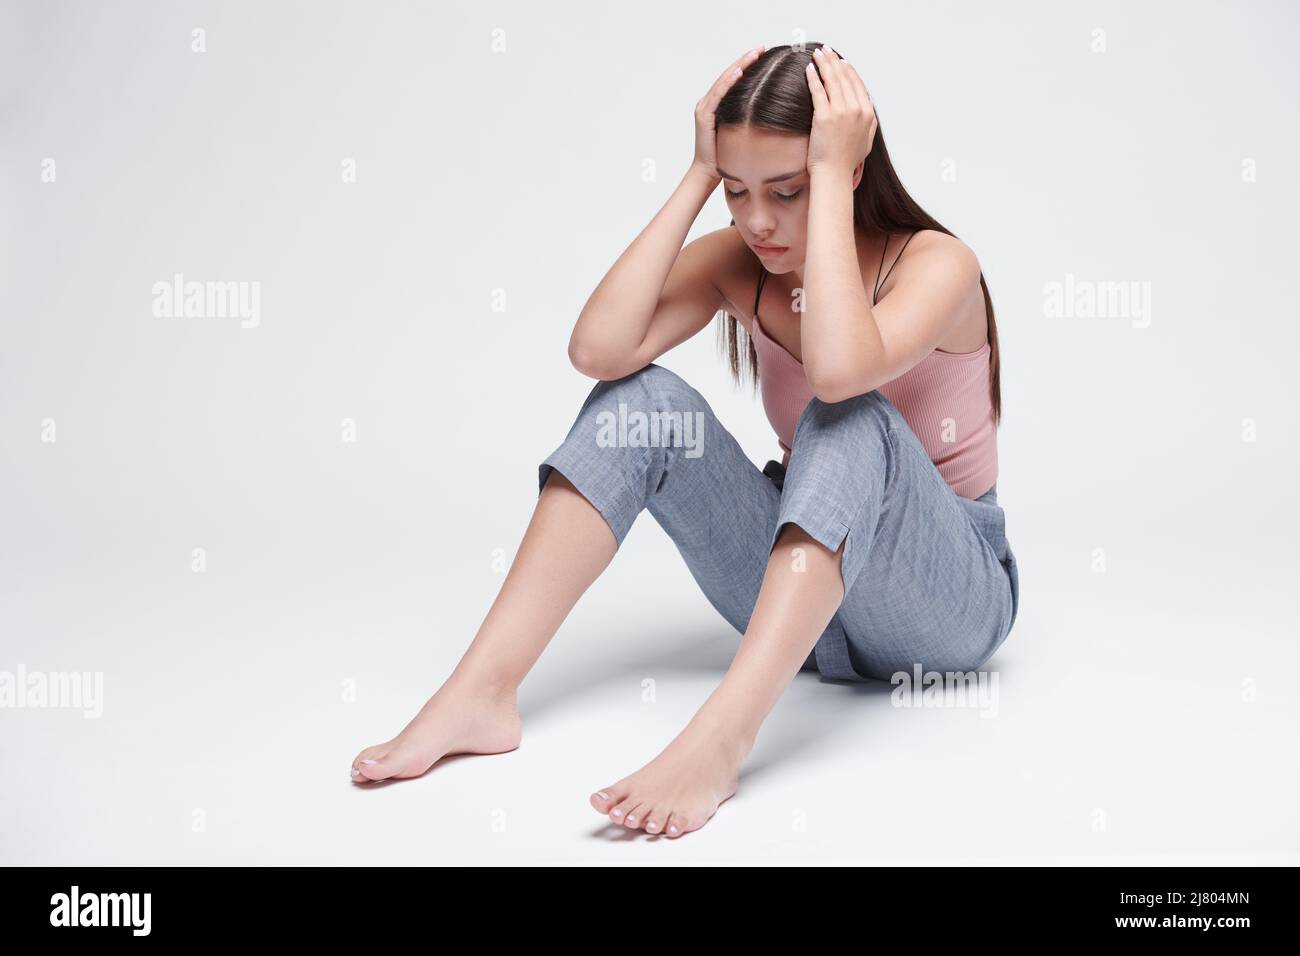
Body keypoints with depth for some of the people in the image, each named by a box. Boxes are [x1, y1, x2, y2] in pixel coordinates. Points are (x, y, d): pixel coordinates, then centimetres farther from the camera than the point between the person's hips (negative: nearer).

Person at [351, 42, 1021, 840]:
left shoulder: (936, 262, -17)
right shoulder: (739, 261, -3)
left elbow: (838, 370, -40)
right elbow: (599, 348, -22)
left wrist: (831, 176, -31)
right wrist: (698, 179, -19)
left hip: (947, 601, -4)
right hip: (803, 582, 5)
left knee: (848, 417, -35)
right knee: (644, 400, -17)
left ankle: (721, 738, -49)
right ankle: (482, 692, -28)